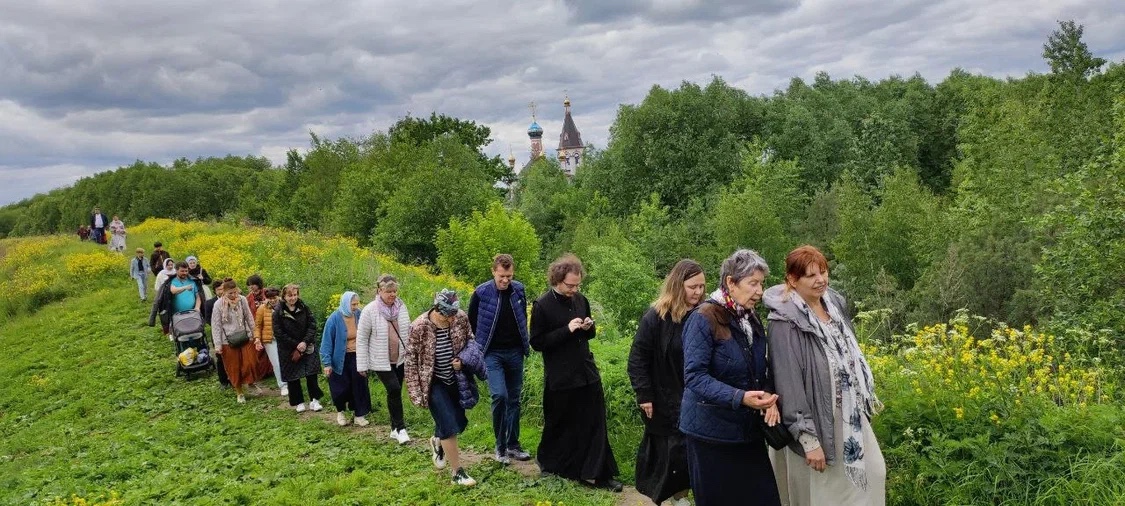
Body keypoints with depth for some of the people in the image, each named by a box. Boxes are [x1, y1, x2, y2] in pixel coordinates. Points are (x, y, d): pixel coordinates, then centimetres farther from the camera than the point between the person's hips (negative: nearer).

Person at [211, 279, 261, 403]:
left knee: (250, 363, -2)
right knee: (234, 368, 7)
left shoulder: (242, 300, -7)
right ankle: (239, 392, 24)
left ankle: (251, 383, 28)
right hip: (228, 341, -2)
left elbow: (249, 318, 3)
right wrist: (217, 344, -9)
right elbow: (216, 325, -8)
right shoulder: (218, 305, -12)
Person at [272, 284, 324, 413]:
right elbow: (279, 334, -12)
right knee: (293, 377, 5)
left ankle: (314, 400, 10)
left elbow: (312, 325, -5)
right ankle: (298, 402, 18)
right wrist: (296, 346, -14)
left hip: (307, 347, 1)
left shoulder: (304, 308, -5)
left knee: (312, 374, -1)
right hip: (288, 350, -1)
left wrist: (305, 342, -18)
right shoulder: (278, 312, -11)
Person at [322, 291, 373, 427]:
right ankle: (340, 412, 35)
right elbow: (327, 342, -11)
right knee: (342, 388, 8)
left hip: (357, 357, 2)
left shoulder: (360, 315, -8)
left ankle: (359, 415, 15)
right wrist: (327, 363, -14)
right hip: (340, 359, -2)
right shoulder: (334, 319, -16)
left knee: (359, 386, 2)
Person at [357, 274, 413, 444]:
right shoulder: (370, 311, -13)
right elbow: (361, 339, -7)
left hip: (400, 359, 4)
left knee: (396, 392, 11)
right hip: (381, 361, -4)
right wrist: (362, 365, -7)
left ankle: (395, 428, 24)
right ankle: (400, 428, -3)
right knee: (394, 389, -16)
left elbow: (409, 332, 11)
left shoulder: (401, 306, 0)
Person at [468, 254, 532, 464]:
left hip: (515, 352, 4)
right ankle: (500, 446, -1)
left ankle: (513, 445, 19)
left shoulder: (518, 290, -1)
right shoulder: (481, 293, -12)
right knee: (499, 396, -16)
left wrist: (524, 343, 13)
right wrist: (481, 344, 6)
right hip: (492, 353, -4)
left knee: (514, 399, 8)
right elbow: (471, 320, 4)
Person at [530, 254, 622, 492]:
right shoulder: (542, 306, -11)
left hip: (587, 373, 5)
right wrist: (567, 330, -21)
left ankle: (601, 475, 10)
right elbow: (537, 342, -13)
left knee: (595, 425, 4)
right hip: (560, 379, -5)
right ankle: (548, 464, 34)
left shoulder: (581, 300, 6)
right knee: (560, 426, 10)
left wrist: (589, 327, -6)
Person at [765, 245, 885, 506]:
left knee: (872, 473, 14)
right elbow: (789, 384, -23)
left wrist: (866, 394, 19)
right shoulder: (786, 323, -22)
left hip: (850, 415, 7)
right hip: (817, 420, -7)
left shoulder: (834, 303, 2)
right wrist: (808, 439, -24)